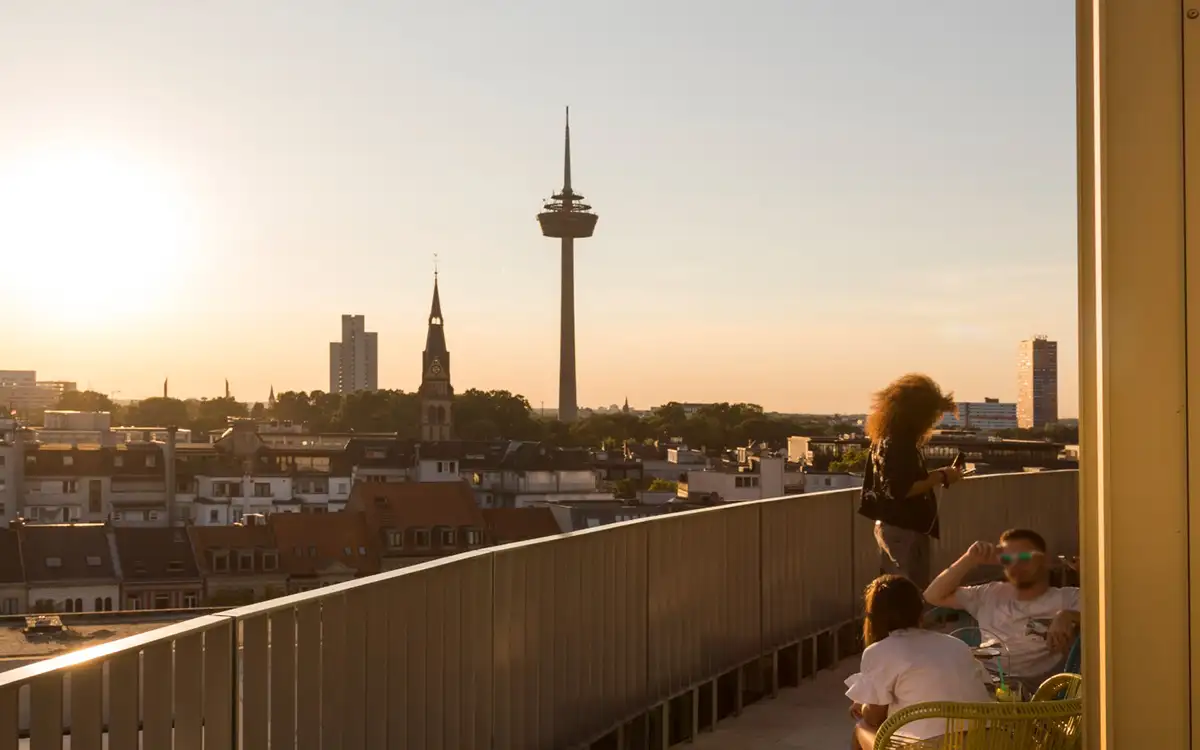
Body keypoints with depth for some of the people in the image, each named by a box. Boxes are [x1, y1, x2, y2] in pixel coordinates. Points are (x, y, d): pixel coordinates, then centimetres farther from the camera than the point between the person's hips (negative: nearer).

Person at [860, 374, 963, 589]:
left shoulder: (892, 439, 11)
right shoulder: (897, 444, -19)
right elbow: (900, 490, -25)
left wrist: (937, 475, 7)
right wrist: (940, 478, -17)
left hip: (900, 527, 10)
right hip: (902, 530, -10)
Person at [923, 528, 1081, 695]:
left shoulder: (1067, 598, 10)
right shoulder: (991, 595, 27)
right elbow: (934, 596, 27)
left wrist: (1068, 616, -23)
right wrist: (970, 560, 17)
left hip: (1025, 684, -4)